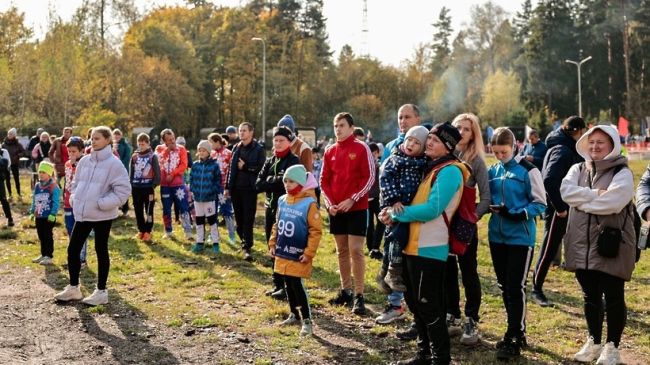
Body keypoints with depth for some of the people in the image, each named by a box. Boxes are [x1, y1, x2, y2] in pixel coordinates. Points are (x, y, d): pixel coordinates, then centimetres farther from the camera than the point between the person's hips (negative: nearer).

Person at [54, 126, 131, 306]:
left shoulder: (114, 163, -12)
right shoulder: (84, 161, 7)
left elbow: (123, 190, -15)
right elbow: (76, 183, 21)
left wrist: (102, 203, -17)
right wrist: (75, 199, 4)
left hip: (102, 215, -6)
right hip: (82, 213, 6)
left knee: (101, 251, 4)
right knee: (72, 249, 8)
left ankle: (101, 291, 16)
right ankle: (73, 288, 23)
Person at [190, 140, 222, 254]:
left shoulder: (214, 165, -7)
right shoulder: (195, 165, 3)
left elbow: (218, 180, -4)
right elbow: (191, 179, 10)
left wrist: (218, 192, -9)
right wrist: (192, 190, 1)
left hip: (209, 197, -4)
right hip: (197, 197, 4)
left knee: (212, 220, 3)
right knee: (199, 221, 12)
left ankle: (215, 243, 12)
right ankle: (199, 243, 22)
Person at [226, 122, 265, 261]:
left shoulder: (258, 149, -3)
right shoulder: (236, 148, 12)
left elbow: (260, 168, -10)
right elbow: (231, 168, 14)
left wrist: (245, 166, -12)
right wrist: (227, 187, 11)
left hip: (249, 188, -5)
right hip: (236, 188, 5)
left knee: (248, 219, -7)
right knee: (239, 217, 11)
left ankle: (247, 247, -6)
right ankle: (244, 241, 26)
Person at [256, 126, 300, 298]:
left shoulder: (293, 161, -5)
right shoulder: (269, 161, 13)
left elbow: (286, 182, -18)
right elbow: (258, 184, 2)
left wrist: (269, 181, -5)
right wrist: (276, 181, -11)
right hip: (271, 208, 7)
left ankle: (287, 286, 5)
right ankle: (278, 284, 21)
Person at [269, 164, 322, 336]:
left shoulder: (309, 204, -15)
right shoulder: (282, 201, 5)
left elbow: (316, 231, -15)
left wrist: (308, 253, -16)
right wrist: (273, 243, 11)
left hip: (297, 255, -7)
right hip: (282, 253, 7)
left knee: (297, 284, -7)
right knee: (288, 284, 16)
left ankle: (307, 320, 1)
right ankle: (294, 314, 31)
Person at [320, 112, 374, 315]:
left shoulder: (361, 149, -5)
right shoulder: (330, 152, 8)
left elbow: (369, 178, -9)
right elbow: (324, 180, 10)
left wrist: (352, 199, -16)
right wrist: (329, 203, -4)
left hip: (357, 208, -5)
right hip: (336, 209, 5)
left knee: (355, 250, -7)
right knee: (341, 250, 10)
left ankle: (359, 296, -3)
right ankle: (346, 291, 20)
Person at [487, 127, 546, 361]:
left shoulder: (528, 170, -8)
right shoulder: (492, 172, 8)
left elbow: (540, 204, -8)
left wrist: (518, 214, -22)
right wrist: (491, 207, -6)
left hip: (520, 237, -6)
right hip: (497, 236, 6)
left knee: (516, 288, -5)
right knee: (504, 286, 12)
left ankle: (514, 338, 4)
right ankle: (516, 332, 25)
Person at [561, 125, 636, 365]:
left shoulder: (622, 173, -7)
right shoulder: (578, 169, 9)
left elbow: (611, 203, -24)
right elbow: (566, 191, -10)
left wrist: (581, 199, -11)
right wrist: (596, 194, -18)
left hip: (612, 245, -5)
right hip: (582, 244, 5)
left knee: (613, 297, 5)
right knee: (590, 297, 16)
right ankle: (594, 342, 31)